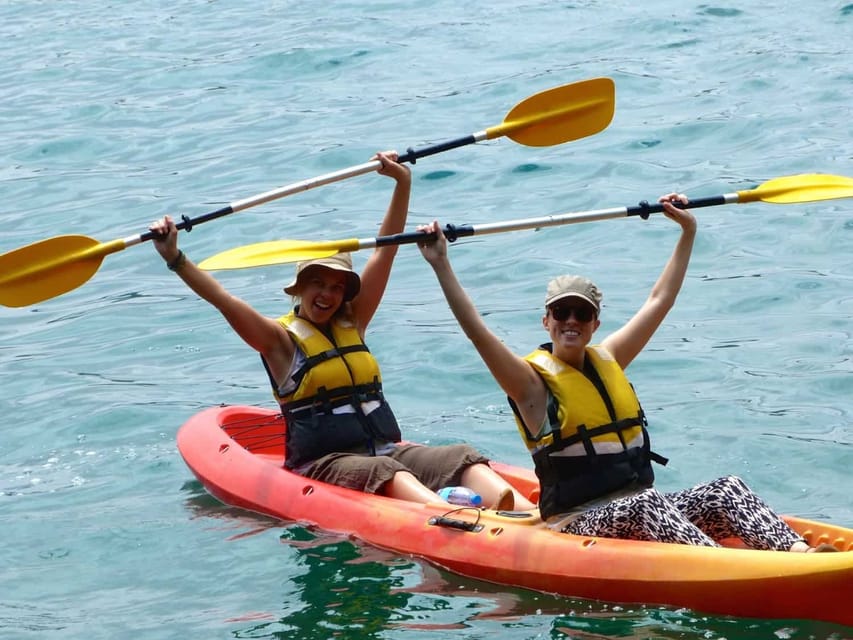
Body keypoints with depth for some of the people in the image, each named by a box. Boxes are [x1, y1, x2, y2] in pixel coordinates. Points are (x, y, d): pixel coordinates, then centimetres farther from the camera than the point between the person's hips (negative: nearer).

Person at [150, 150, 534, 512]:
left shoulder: (352, 324, 16)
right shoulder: (281, 339, 2)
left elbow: (385, 251, 13)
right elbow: (223, 300, -12)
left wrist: (402, 182, 8)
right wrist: (174, 259, -25)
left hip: (386, 449, 6)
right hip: (322, 464, -6)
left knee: (462, 459, -19)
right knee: (385, 472, -37)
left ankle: (527, 514, -45)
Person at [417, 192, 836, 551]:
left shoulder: (607, 360, 16)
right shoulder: (532, 380, -2)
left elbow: (659, 301, 22)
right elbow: (476, 330, -16)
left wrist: (688, 230, 24)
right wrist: (440, 265, -24)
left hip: (640, 513, 7)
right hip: (576, 526, -6)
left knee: (726, 490, -17)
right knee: (644, 504, -37)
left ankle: (798, 553, -40)